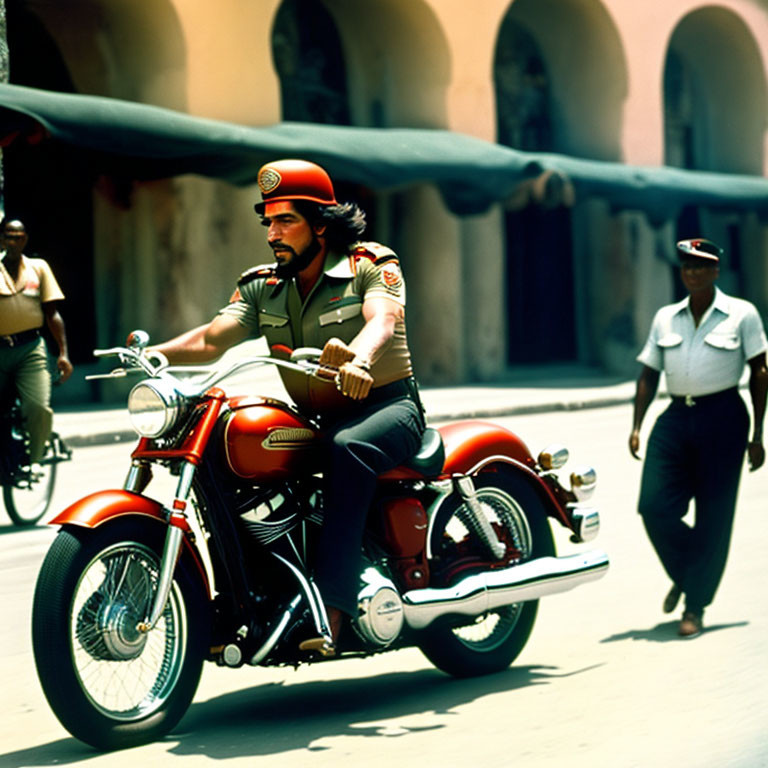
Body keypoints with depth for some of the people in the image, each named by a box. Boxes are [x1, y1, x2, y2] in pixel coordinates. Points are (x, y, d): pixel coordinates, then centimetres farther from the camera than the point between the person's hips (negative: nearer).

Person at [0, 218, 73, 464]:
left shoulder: (38, 267, 16)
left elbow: (52, 313, 12)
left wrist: (63, 353, 3)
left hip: (30, 349, 0)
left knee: (40, 409, -16)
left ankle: (32, 463, -1)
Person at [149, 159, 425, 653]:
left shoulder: (373, 264, -7)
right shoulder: (262, 286, 7)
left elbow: (382, 320, -28)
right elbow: (213, 339, -7)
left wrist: (359, 359, -51)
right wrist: (155, 353, -28)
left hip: (387, 405, -5)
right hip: (314, 420, 6)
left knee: (349, 447, -39)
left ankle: (330, 611, -44)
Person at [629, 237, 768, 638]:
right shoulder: (665, 317, 14)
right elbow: (648, 374, 16)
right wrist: (636, 426, 6)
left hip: (722, 417, -3)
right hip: (675, 417, 3)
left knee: (713, 517, -2)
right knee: (654, 507, -8)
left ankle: (695, 605, 9)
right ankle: (683, 575, 20)